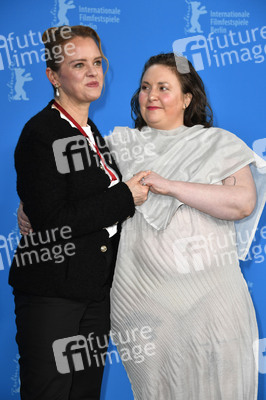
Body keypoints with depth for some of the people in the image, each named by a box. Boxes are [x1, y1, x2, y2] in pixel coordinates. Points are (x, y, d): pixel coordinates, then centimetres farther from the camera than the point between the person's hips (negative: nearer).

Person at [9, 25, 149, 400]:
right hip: (52, 294, -8)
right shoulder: (40, 133, -13)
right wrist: (125, 198, -17)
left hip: (96, 291, 8)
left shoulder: (93, 134, 14)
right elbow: (52, 222, -22)